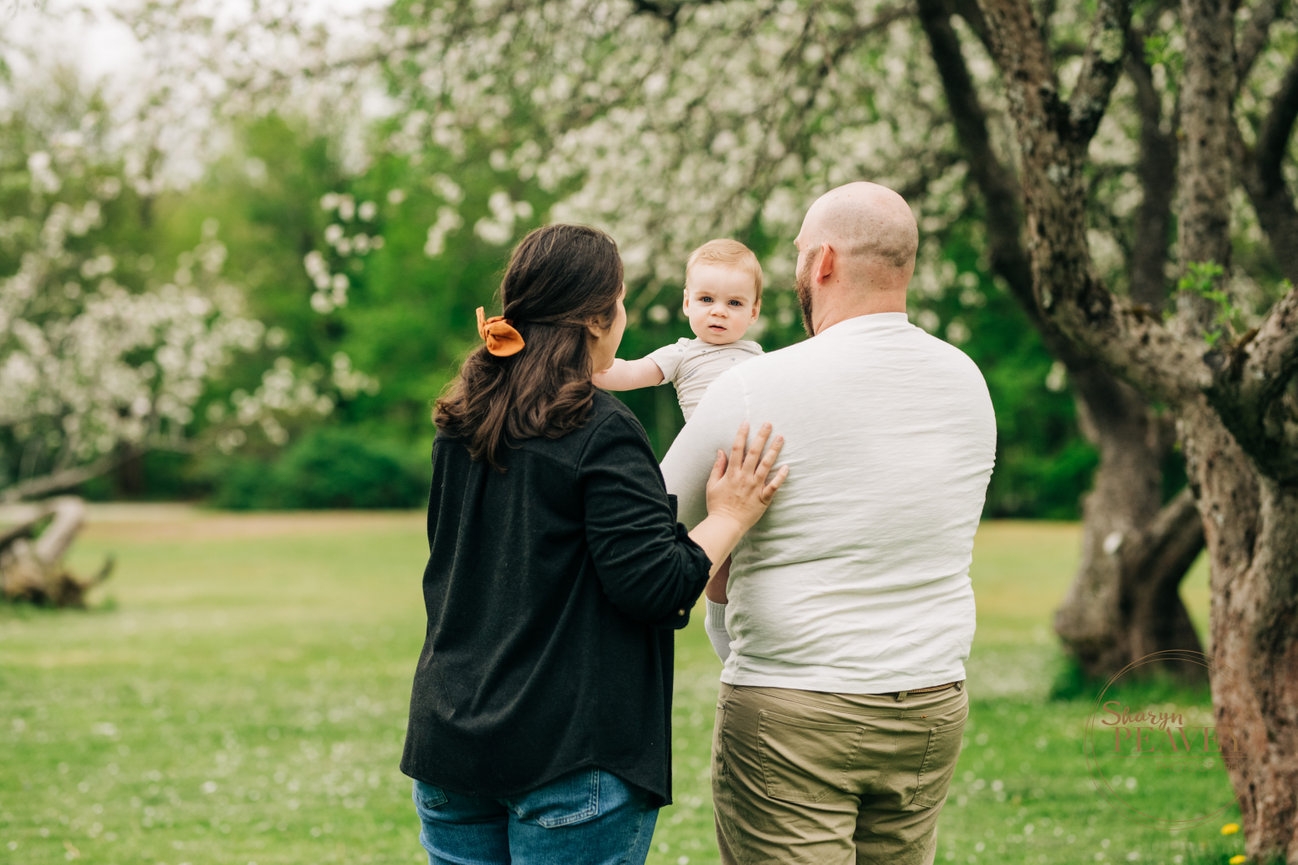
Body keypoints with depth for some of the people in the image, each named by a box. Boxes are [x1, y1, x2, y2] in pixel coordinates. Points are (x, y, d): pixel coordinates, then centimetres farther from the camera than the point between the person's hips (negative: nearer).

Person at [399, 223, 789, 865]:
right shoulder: (601, 434, -13)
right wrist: (729, 518, -4)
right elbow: (652, 587, -17)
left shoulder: (458, 428, 9)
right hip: (571, 752, -7)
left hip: (449, 733, 7)